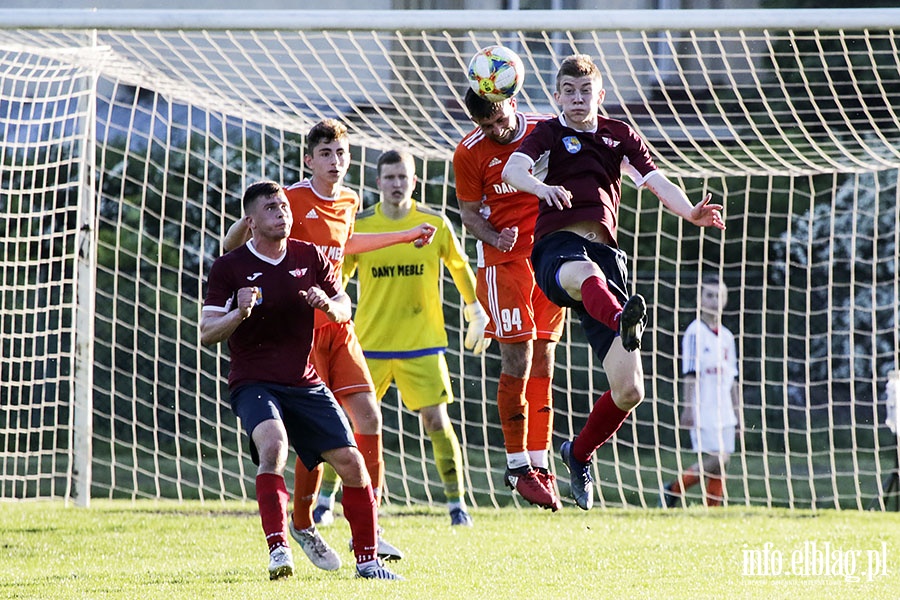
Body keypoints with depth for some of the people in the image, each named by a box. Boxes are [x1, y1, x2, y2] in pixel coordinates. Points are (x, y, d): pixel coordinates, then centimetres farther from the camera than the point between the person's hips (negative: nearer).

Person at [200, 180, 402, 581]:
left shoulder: (311, 258, 8)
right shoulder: (229, 268, -2)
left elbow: (344, 312, 14)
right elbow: (206, 333, -5)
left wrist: (328, 305, -10)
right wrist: (239, 313, -25)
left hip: (305, 382, 4)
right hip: (253, 383, -4)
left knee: (351, 463, -5)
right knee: (273, 446, -33)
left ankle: (367, 560, 10)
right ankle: (278, 549, -38)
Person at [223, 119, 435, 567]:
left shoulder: (349, 202, 9)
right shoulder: (293, 199, -11)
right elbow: (232, 245, -6)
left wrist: (406, 236, 40)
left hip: (337, 324, 6)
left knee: (368, 416, -3)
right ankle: (302, 526, 9)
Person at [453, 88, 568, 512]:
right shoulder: (469, 153, -5)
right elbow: (470, 214, 1)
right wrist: (495, 237, -19)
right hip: (504, 264, -3)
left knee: (543, 362, 5)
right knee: (517, 361, -10)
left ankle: (540, 463, 9)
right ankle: (517, 465, -1)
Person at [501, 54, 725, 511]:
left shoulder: (620, 136, 20)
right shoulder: (550, 133, 11)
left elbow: (658, 183, 6)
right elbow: (513, 169, -10)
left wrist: (691, 212, -16)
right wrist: (541, 186, -34)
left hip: (604, 251, 3)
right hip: (557, 247, -3)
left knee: (629, 391, -5)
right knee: (584, 273, -45)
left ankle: (579, 452, 23)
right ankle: (624, 319, -80)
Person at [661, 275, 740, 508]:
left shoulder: (726, 336, 16)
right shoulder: (695, 332, -5)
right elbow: (690, 375, -10)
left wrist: (737, 411, 18)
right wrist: (688, 407, -16)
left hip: (723, 410, 7)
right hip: (703, 409, -7)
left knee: (722, 461, 2)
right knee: (712, 460, -14)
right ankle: (673, 490, 3)